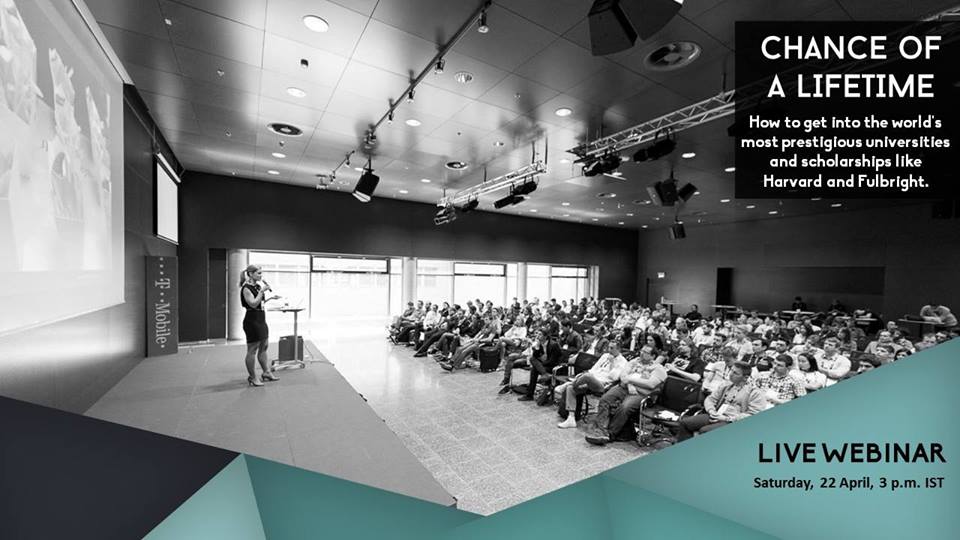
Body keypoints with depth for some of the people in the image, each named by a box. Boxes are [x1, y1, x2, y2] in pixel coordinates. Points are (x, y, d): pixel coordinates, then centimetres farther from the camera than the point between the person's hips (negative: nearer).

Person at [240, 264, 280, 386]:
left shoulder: (257, 286, 13)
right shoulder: (246, 288, -13)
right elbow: (253, 304, -22)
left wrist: (270, 298, 13)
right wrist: (262, 291, -22)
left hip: (261, 319, 9)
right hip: (252, 321, -9)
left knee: (263, 348, 15)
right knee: (252, 350, 0)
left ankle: (267, 372, 24)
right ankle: (252, 377, 9)